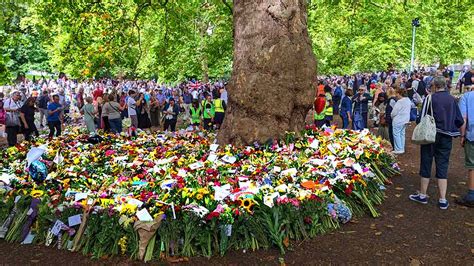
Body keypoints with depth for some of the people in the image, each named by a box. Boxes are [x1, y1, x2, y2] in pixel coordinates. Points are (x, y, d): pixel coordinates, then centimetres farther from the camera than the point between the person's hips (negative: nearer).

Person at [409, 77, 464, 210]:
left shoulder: (430, 99, -11)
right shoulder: (452, 99, 1)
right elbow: (460, 121, 2)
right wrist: (449, 128, 17)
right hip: (446, 138, 3)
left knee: (426, 165, 9)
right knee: (442, 168, 9)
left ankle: (423, 195, 20)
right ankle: (443, 200, 9)